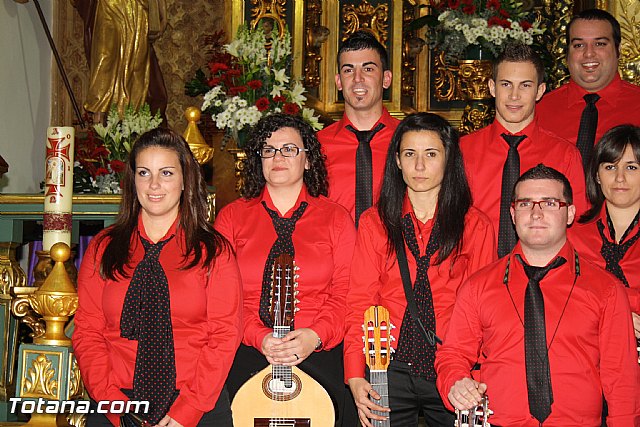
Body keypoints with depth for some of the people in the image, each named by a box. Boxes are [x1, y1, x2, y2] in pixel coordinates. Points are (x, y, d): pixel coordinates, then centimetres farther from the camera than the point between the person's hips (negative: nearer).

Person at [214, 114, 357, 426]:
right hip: (248, 351, 0)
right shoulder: (231, 217, 12)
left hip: (319, 350, 0)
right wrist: (259, 337, -11)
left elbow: (345, 293, 4)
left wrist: (315, 336, -13)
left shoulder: (336, 218, 11)